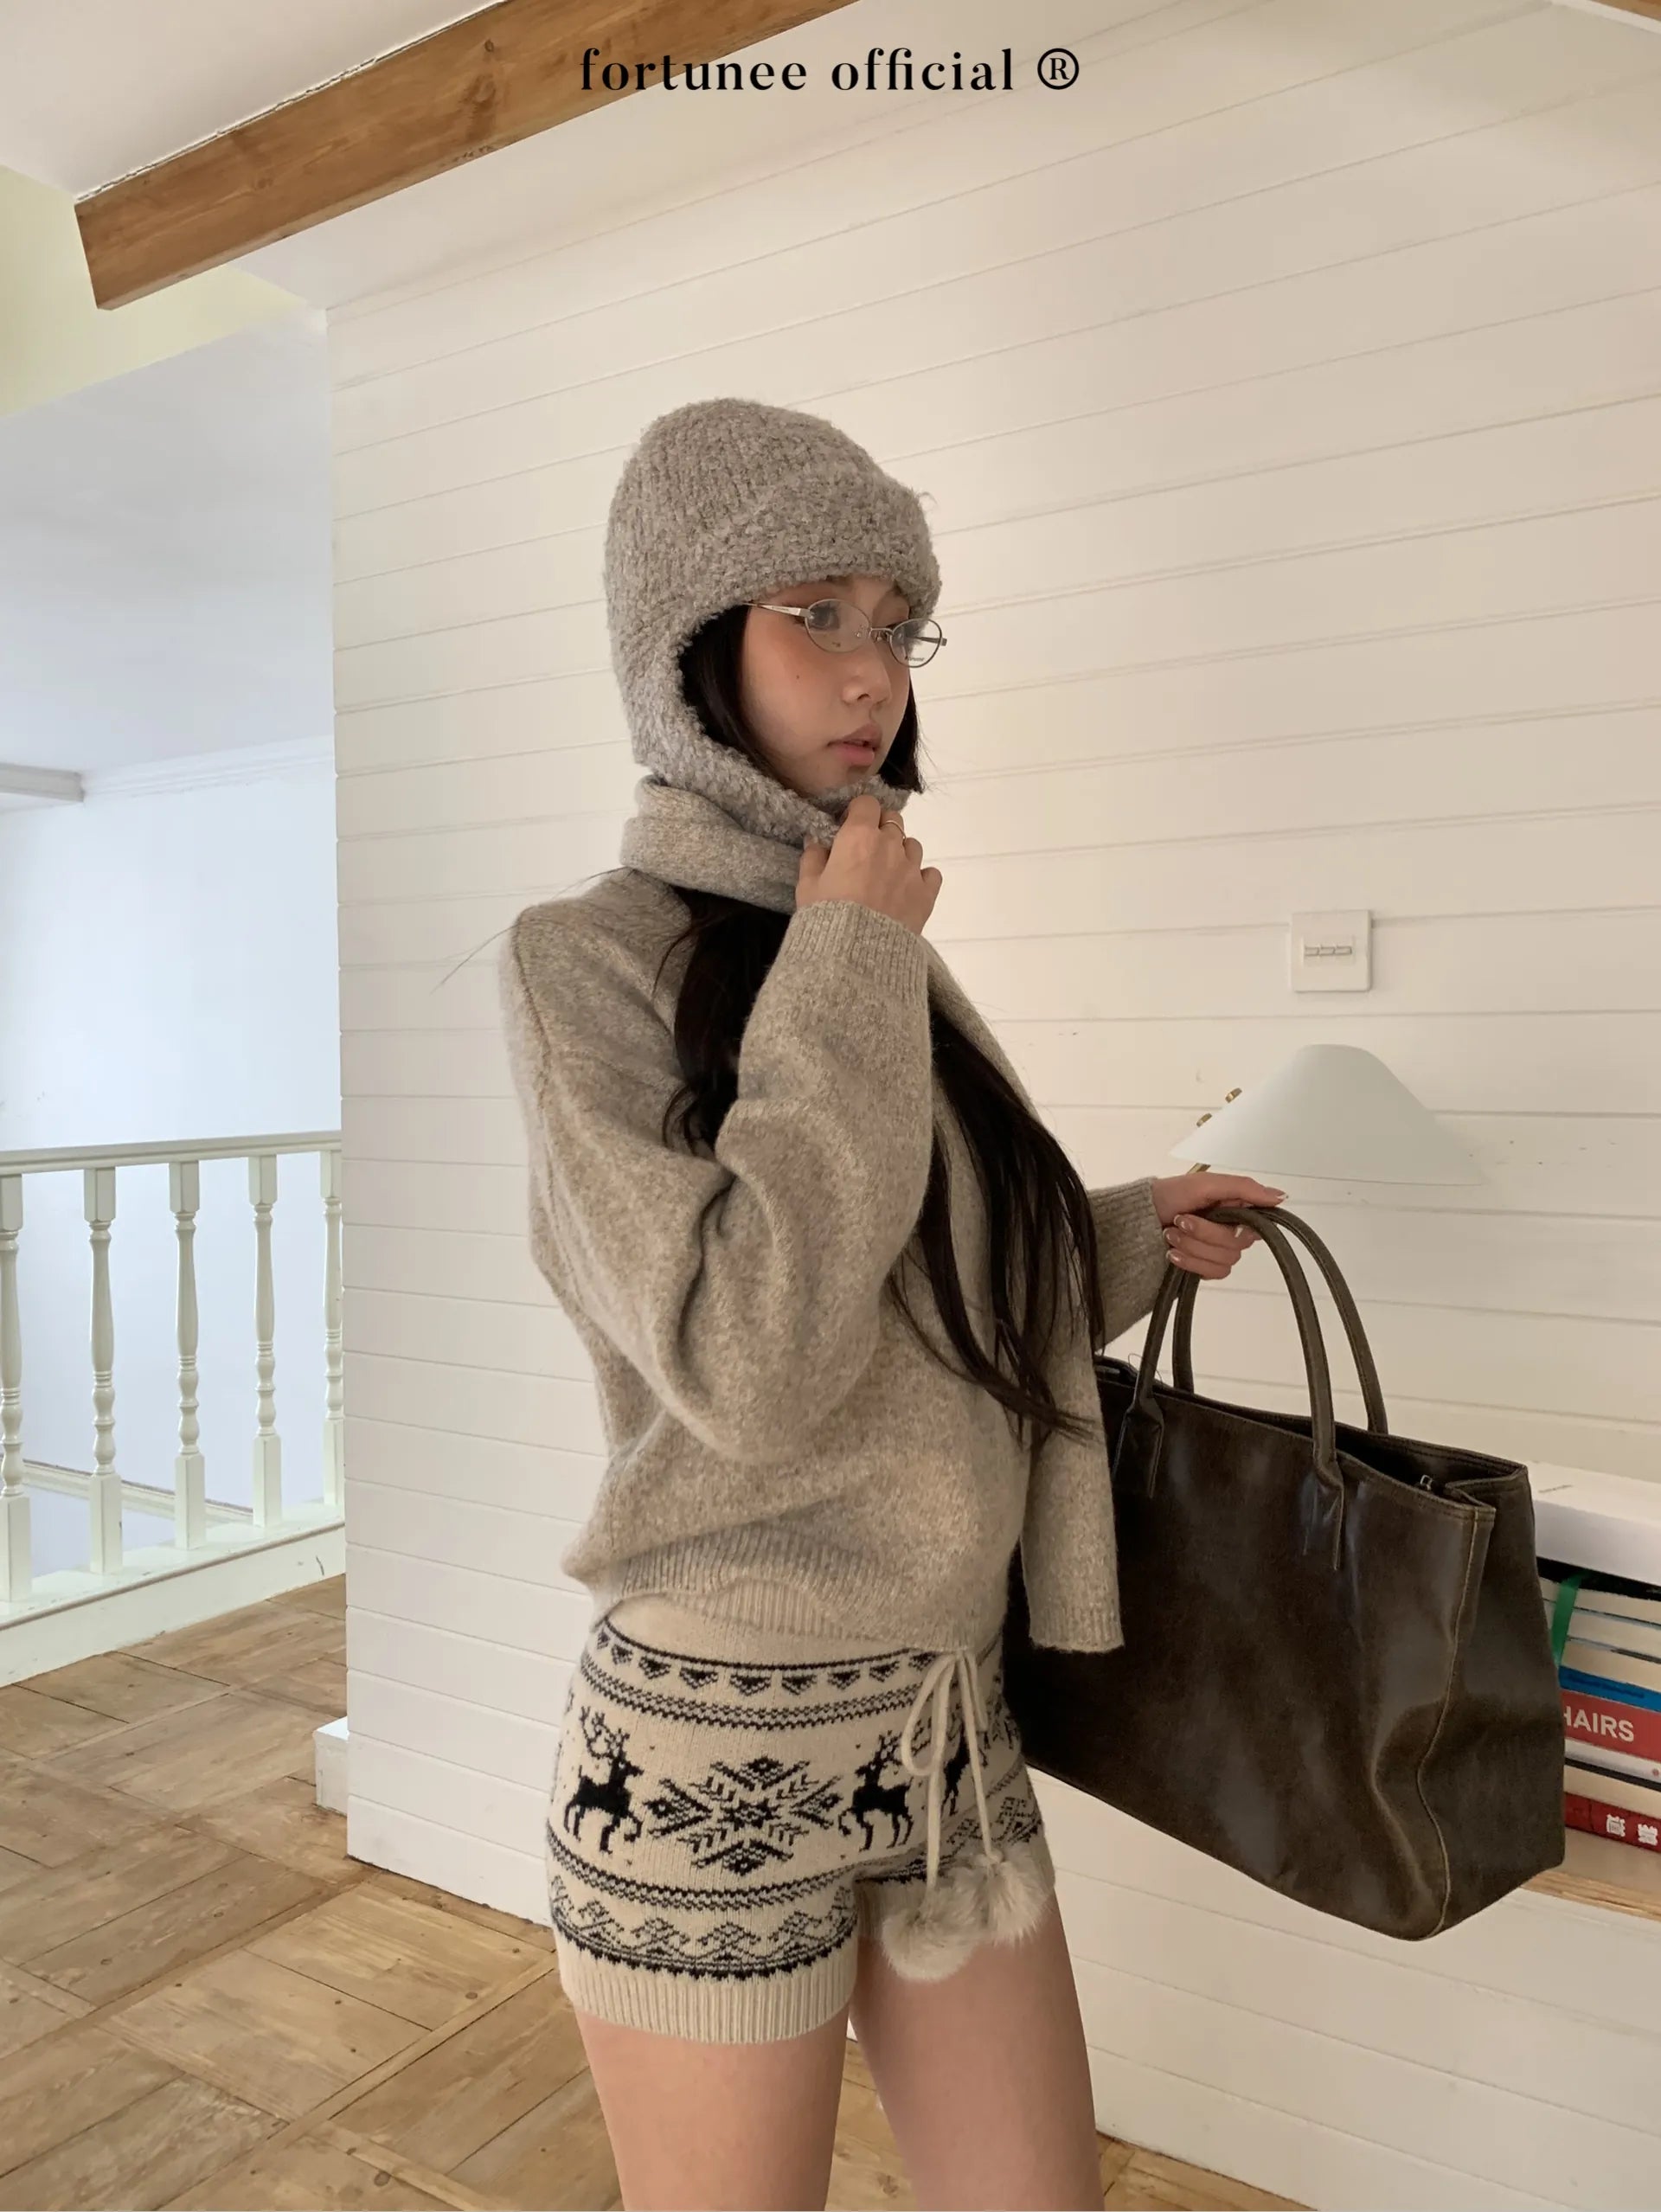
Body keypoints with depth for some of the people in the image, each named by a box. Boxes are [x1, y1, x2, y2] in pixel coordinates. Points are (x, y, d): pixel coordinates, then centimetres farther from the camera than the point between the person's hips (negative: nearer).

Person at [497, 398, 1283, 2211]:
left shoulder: (874, 948, 6)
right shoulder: (585, 960, -13)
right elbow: (744, 1363, -24)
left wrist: (1134, 1237, 4)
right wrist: (847, 973, -18)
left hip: (951, 1723, 6)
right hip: (719, 1751, -5)